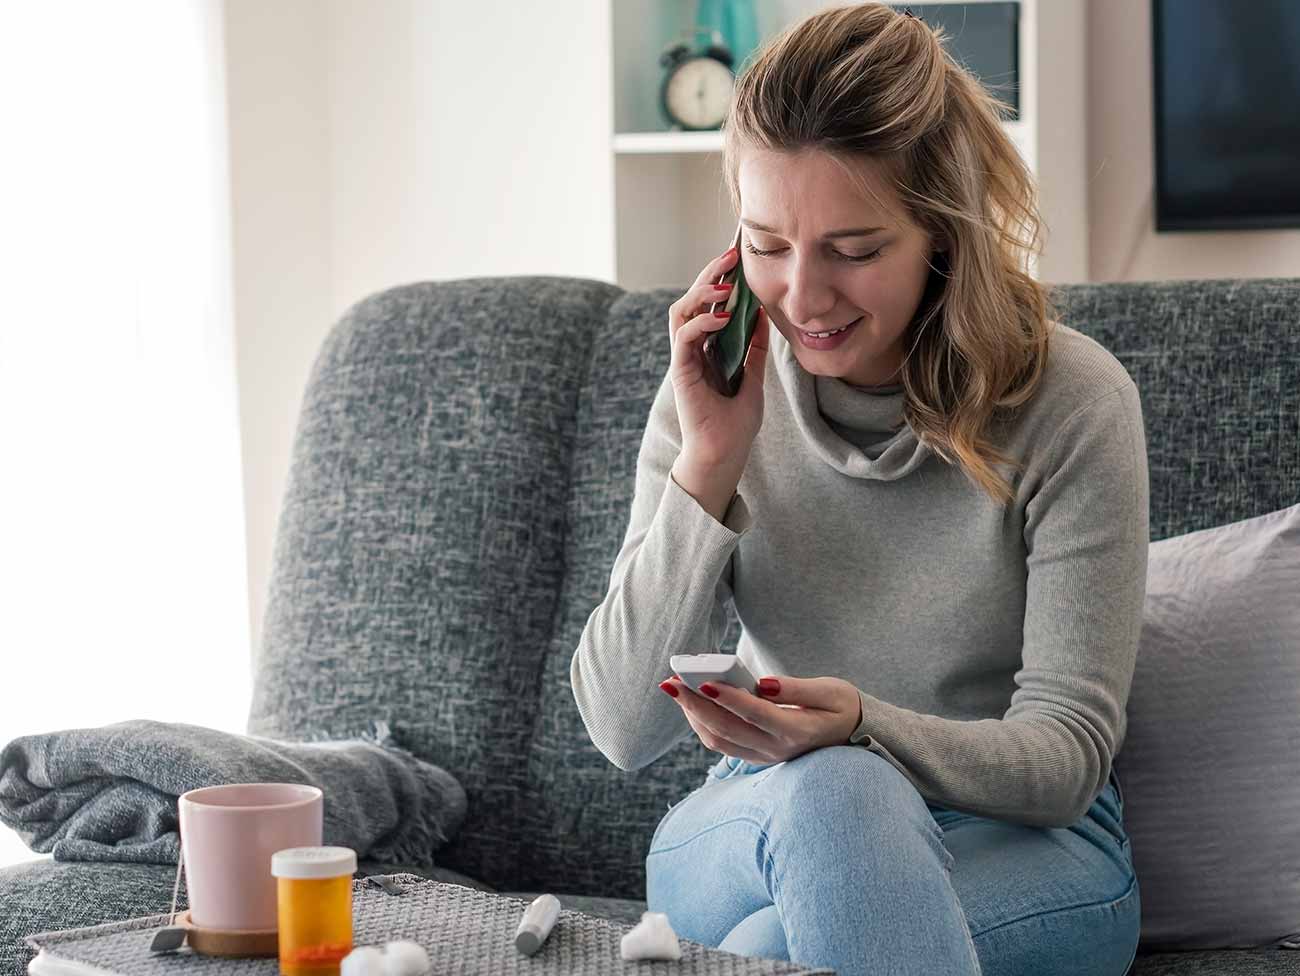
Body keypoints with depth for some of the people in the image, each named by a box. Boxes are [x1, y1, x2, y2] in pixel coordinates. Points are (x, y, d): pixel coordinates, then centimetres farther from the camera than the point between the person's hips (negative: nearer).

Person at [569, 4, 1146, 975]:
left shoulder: (1074, 400, -13)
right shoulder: (721, 393, -4)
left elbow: (1067, 755, -12)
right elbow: (622, 728, -9)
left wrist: (863, 728, -33)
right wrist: (711, 457, -19)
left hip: (1025, 847, -3)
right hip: (744, 829, 3)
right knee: (832, 789, -35)